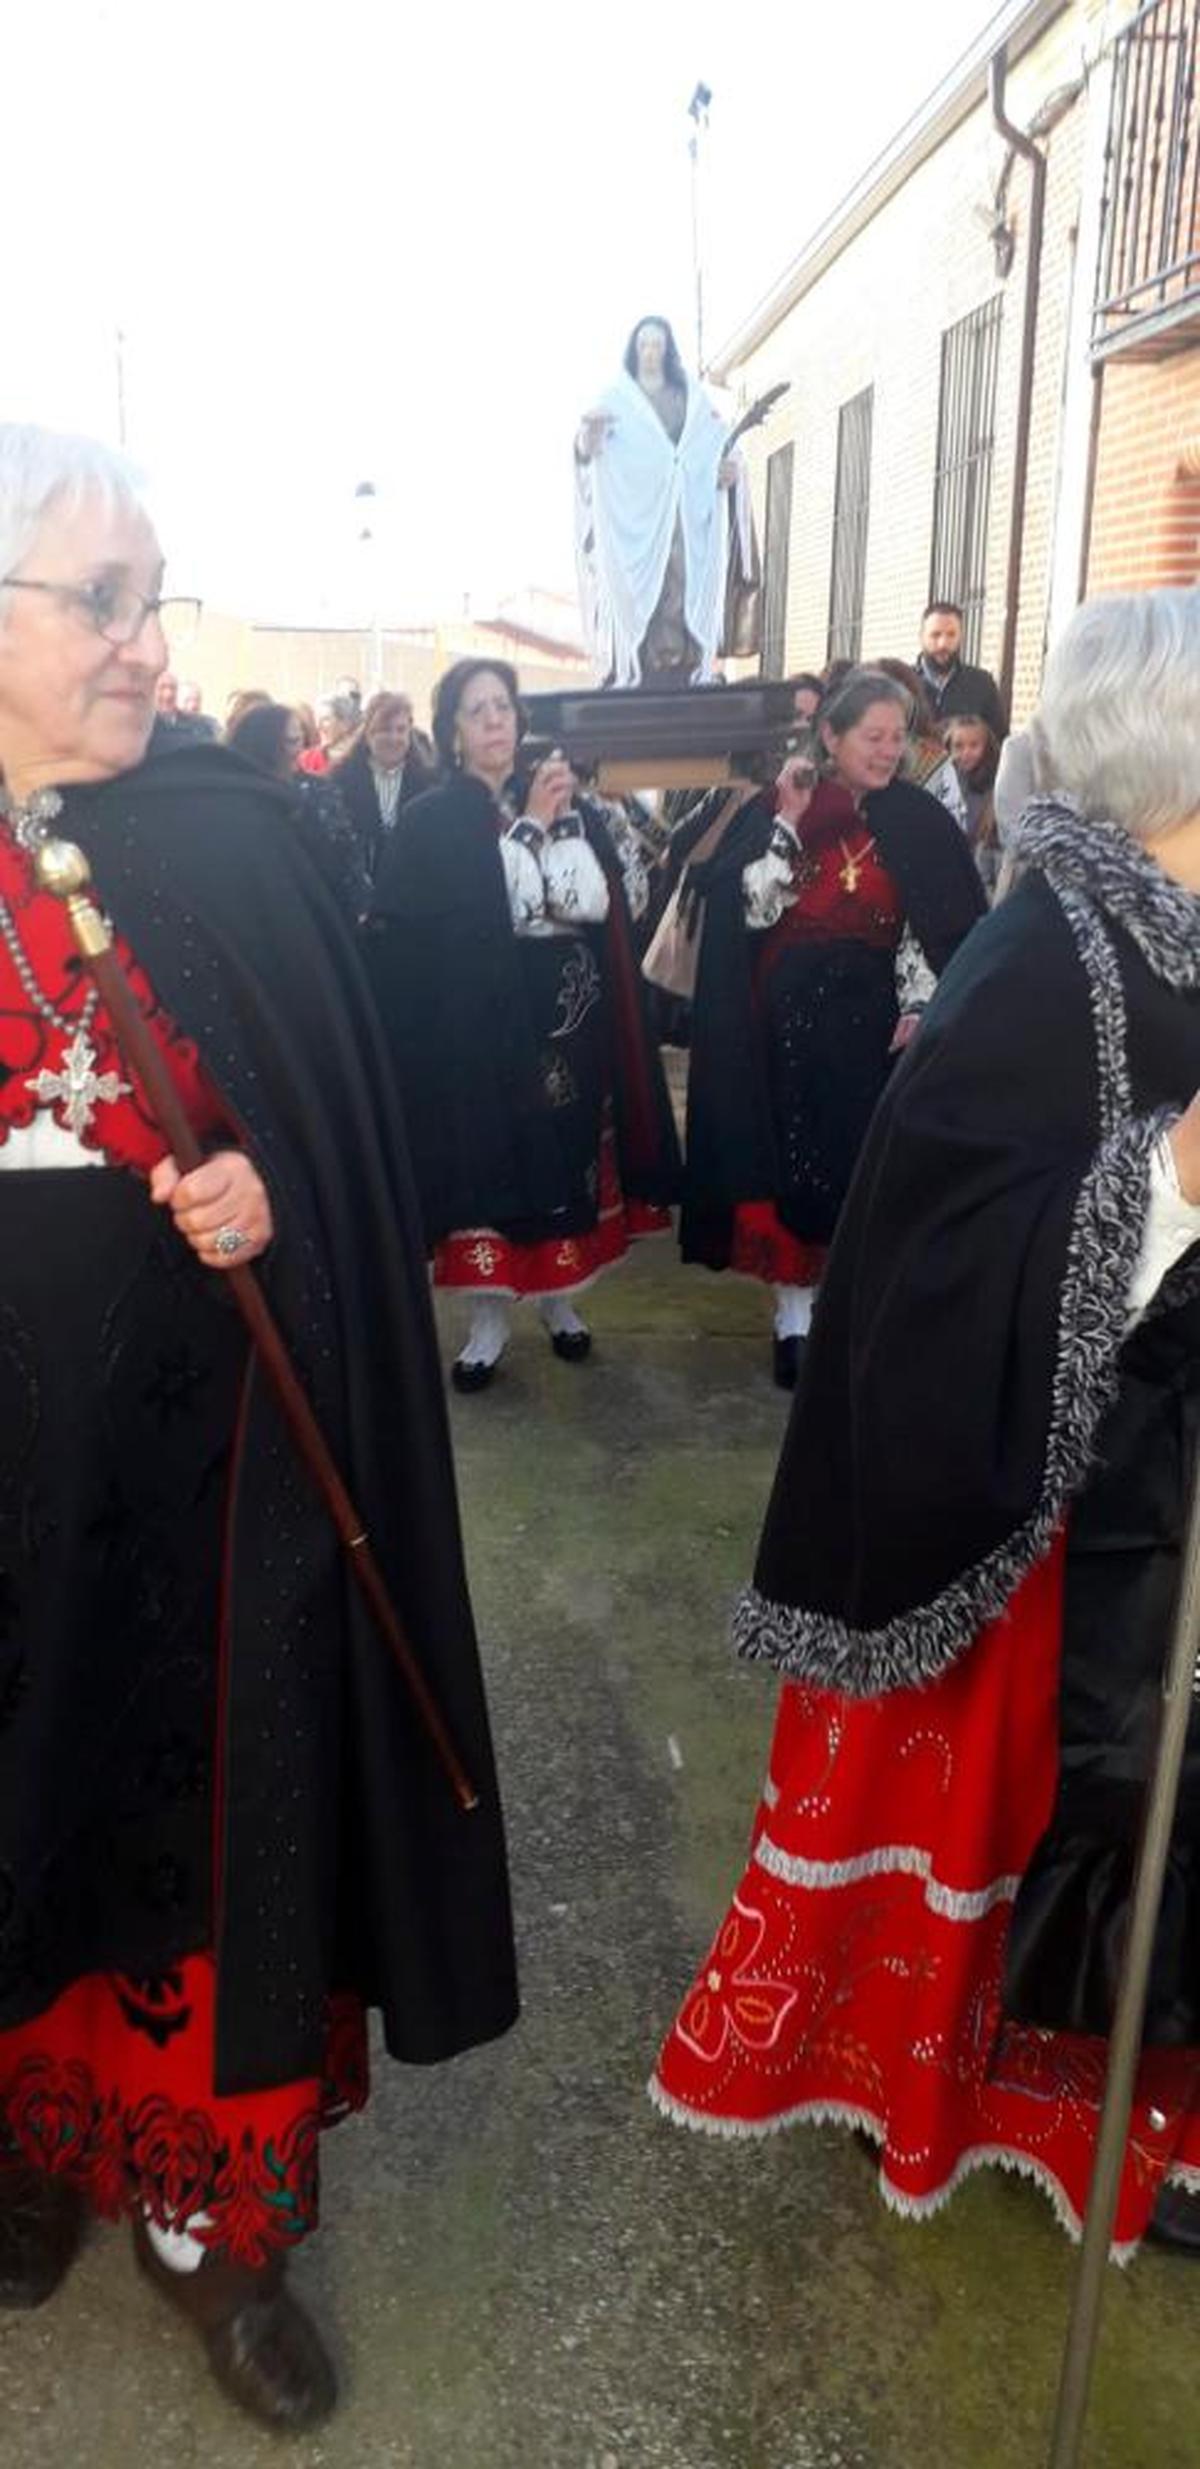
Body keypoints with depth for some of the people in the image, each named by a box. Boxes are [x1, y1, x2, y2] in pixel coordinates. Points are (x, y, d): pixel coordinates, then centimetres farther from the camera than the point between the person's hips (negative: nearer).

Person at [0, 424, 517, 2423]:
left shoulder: (234, 845, -1)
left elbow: (342, 1121, 3)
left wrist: (269, 1201, -16)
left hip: (193, 1444, 0)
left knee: (211, 1786, 10)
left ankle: (207, 2198, 32)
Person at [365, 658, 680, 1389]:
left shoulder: (566, 807, 9)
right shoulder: (431, 819, -1)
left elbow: (596, 903, -4)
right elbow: (475, 912, -16)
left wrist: (557, 825, -12)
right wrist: (529, 826, -10)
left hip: (564, 1013, 3)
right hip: (476, 1019, -3)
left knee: (565, 1157, 8)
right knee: (485, 1162, -2)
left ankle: (560, 1296, 24)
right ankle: (490, 1320, 10)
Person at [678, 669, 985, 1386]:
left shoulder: (919, 822, 2)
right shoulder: (774, 810, 0)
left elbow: (942, 929, 2)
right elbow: (751, 910, -9)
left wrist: (917, 1009, -8)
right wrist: (788, 823, -14)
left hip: (873, 1018, 1)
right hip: (790, 1017, -1)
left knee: (863, 1170, 4)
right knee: (791, 1164, 2)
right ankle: (795, 1318, 12)